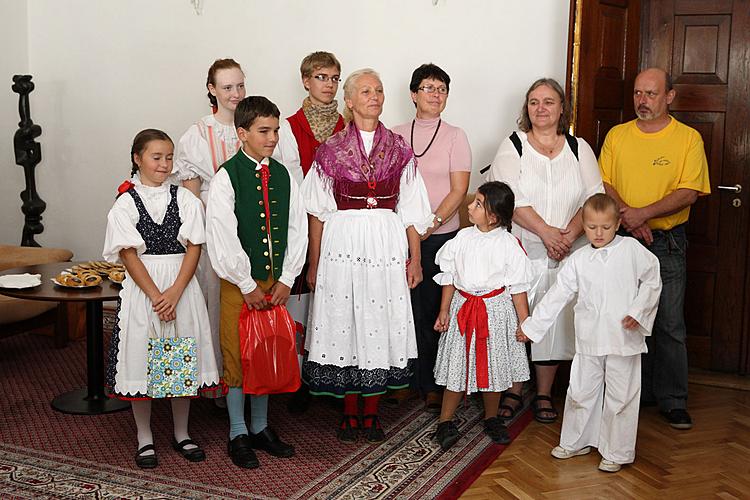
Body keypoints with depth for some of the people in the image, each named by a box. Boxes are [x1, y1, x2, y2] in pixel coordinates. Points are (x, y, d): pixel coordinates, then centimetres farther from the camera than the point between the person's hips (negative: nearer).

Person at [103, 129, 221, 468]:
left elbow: (193, 247, -2)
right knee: (142, 360, 3)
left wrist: (175, 292, -13)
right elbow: (129, 255, -7)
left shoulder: (185, 199, 3)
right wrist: (156, 297, -13)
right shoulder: (126, 203, -1)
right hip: (141, 288, -2)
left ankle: (181, 434, 24)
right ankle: (145, 439, 19)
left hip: (182, 287, 2)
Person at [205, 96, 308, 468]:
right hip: (239, 282, -4)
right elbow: (222, 238, -13)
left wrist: (286, 278, -2)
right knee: (237, 356, 4)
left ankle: (260, 427, 29)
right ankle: (238, 434, 19)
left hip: (276, 281, 5)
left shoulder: (283, 175, 5)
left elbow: (297, 228, 5)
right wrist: (246, 284, -12)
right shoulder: (226, 177, -9)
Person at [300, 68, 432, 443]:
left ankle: (372, 412, 18)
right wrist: (314, 265, 2)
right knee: (343, 322, 3)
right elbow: (318, 212, 3)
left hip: (388, 245, 1)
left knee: (381, 324, 4)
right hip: (343, 245, -1)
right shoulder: (331, 150, 2)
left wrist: (415, 258, 3)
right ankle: (350, 412, 17)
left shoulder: (399, 150, 6)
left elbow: (411, 210, 7)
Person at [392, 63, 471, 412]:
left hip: (441, 236, -1)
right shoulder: (396, 135, 9)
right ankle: (407, 379, 15)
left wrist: (433, 223, -14)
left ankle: (432, 384, 13)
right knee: (408, 307, 1)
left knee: (434, 308, 1)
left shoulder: (455, 136, 4)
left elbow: (459, 190, -3)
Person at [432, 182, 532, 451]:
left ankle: (491, 419, 29)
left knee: (493, 366, 11)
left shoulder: (509, 245, -9)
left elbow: (518, 288, -4)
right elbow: (449, 277, 5)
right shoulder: (463, 238, -2)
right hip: (463, 306, 1)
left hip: (496, 310, -1)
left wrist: (525, 322, -3)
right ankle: (445, 422, 13)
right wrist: (444, 310, 3)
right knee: (458, 366, 3)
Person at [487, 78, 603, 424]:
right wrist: (546, 232, -18)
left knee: (554, 321, 5)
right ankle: (513, 391, 15)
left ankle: (544, 395, 18)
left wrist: (570, 234, -13)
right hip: (520, 250, -2)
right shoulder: (513, 146, 1)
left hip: (566, 254, 2)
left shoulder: (579, 149, 10)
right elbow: (511, 199, -11)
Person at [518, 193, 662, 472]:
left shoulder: (632, 249, -2)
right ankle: (576, 442, 32)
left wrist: (638, 312, -9)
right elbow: (557, 295, 7)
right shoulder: (578, 260, 4)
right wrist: (531, 326, 8)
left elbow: (652, 282, 3)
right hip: (589, 340, 3)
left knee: (620, 395, 6)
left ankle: (616, 452, 20)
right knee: (581, 391, 12)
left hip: (624, 339, -2)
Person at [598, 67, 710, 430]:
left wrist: (643, 214, -20)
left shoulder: (689, 138, -1)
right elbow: (603, 184, 2)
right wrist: (629, 217, -15)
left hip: (668, 242, -2)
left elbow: (689, 193, -10)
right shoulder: (617, 135, 7)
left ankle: (673, 400, 12)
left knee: (670, 324, 0)